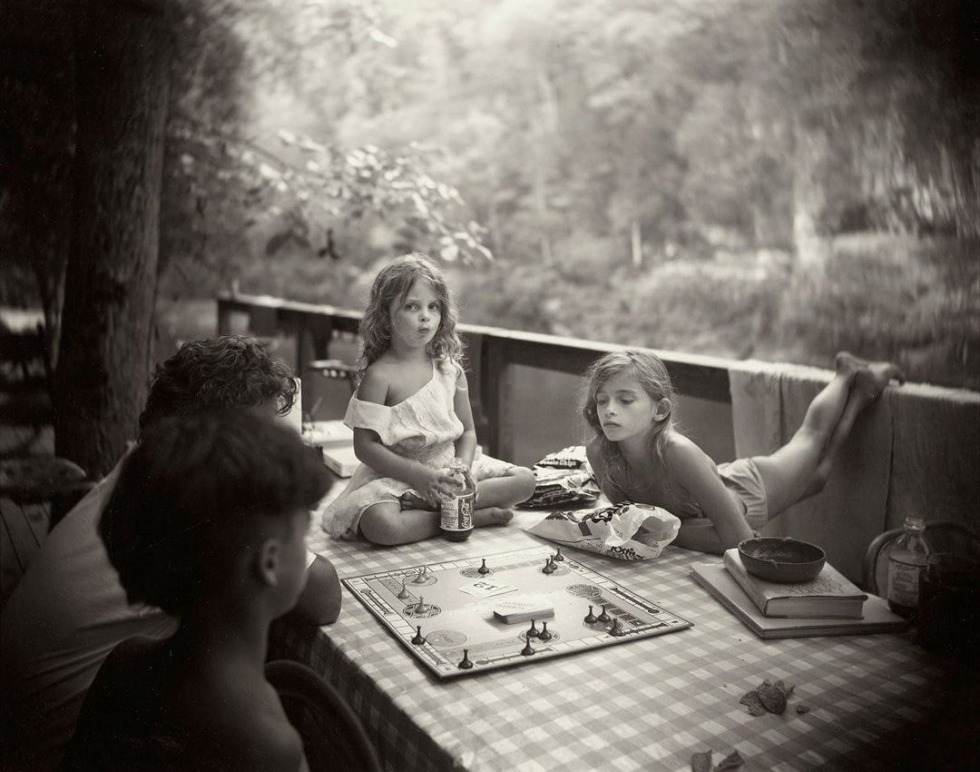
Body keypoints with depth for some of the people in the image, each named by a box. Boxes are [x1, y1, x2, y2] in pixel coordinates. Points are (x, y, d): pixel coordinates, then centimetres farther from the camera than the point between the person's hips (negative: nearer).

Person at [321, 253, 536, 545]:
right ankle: (474, 515, -18)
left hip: (450, 469, 5)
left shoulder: (450, 369, 4)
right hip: (398, 476, -5)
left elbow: (467, 431, 9)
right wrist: (420, 475, -20)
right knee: (380, 525, -36)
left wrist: (461, 470, -12)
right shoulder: (379, 375, -12)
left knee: (525, 480, -5)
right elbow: (365, 446, -13)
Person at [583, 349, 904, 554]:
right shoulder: (598, 452, -32)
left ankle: (856, 377, 51)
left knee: (813, 433, 24)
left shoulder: (677, 451, -47)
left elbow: (739, 539, -43)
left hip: (749, 487, -5)